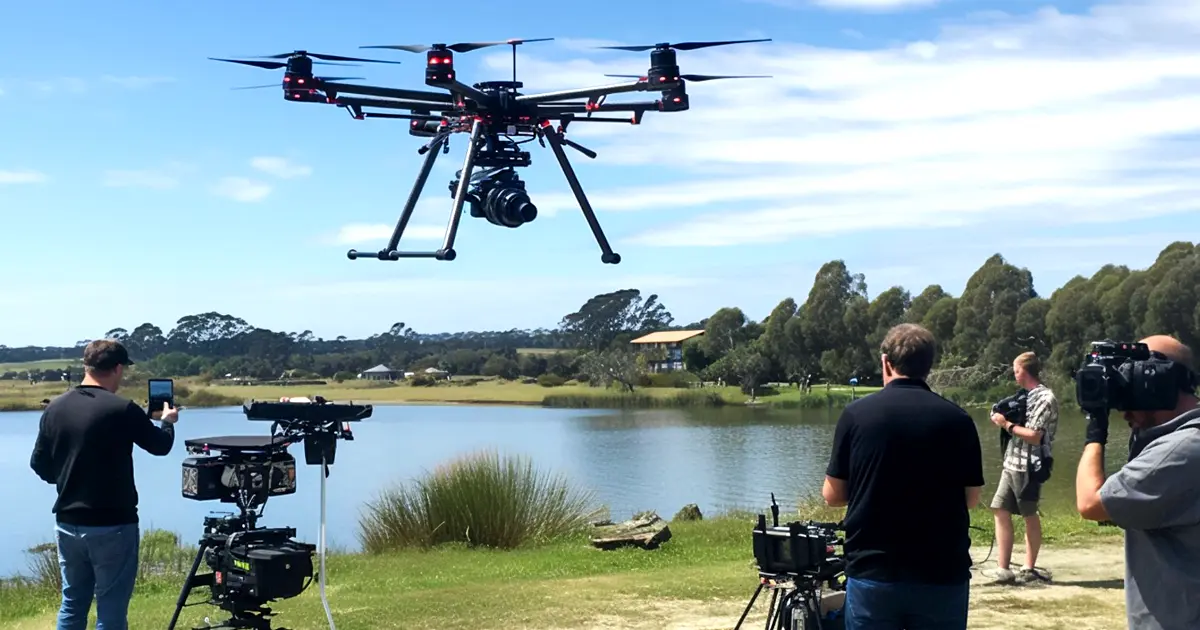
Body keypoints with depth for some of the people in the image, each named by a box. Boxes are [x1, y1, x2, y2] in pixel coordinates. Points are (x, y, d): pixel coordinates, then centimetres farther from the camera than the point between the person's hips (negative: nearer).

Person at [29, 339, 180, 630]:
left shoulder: (55, 408, 2)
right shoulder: (122, 410, -14)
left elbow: (39, 465, 10)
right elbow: (161, 446, 1)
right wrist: (168, 421, 22)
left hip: (67, 524, 6)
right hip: (112, 526, -6)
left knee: (72, 606, 16)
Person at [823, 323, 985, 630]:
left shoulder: (856, 414, -5)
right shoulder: (957, 418, -2)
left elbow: (833, 495, 2)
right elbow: (971, 498, 5)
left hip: (872, 573, -1)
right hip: (943, 576, 1)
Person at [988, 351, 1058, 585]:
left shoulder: (1045, 398, -13)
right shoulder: (1027, 396, 15)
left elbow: (1034, 435, -18)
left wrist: (1007, 424, -11)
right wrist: (1005, 419, 4)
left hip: (1029, 465, -9)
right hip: (1012, 463, 9)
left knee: (1029, 515, 3)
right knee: (1000, 510, 4)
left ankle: (1029, 570, 13)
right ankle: (1004, 570, 5)